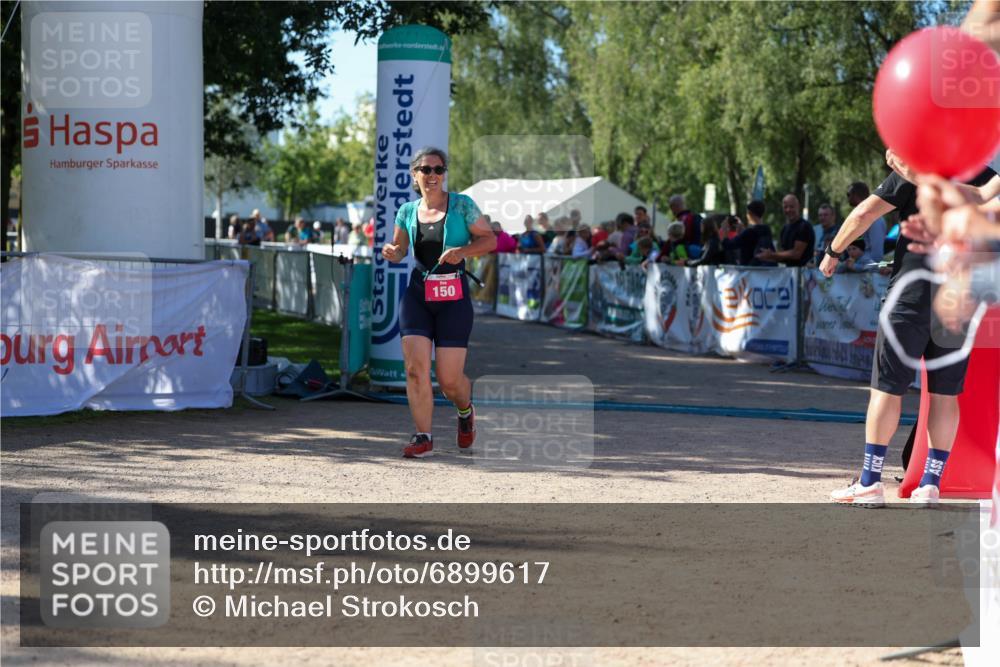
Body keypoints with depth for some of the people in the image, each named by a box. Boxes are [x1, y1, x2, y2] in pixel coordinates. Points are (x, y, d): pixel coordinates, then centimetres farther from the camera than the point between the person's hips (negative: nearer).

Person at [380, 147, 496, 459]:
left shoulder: (461, 205, 0)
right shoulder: (408, 211, 8)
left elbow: (490, 239, 2)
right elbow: (400, 249, 19)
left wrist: (462, 250, -16)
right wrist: (391, 252, -4)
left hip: (454, 296, -3)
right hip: (418, 293, 3)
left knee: (449, 379, -3)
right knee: (415, 366, -11)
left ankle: (465, 410, 32)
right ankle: (423, 437, 0)